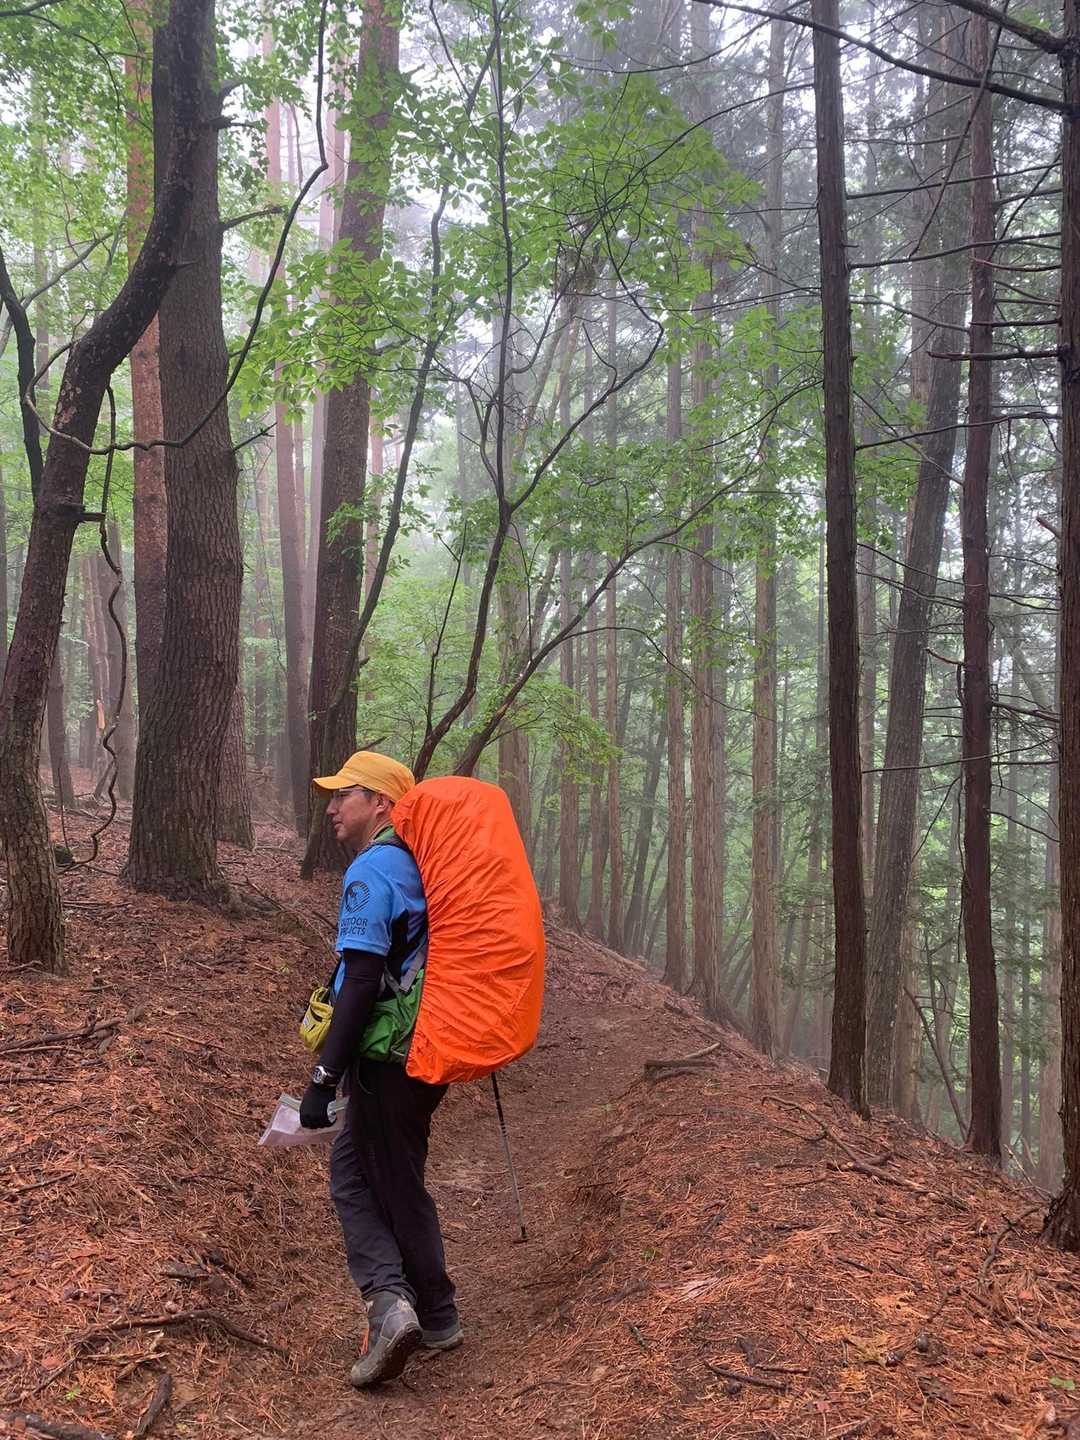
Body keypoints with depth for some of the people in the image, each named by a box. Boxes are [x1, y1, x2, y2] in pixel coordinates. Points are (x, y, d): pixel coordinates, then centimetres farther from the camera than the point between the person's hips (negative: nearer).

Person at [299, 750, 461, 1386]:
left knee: (398, 1188, 6)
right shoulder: (415, 868, 11)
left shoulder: (370, 873, -17)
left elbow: (362, 981, -24)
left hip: (389, 1063, -9)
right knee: (351, 1169, 18)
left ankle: (438, 1320, 13)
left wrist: (323, 1078, -22)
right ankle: (391, 1299, 14)